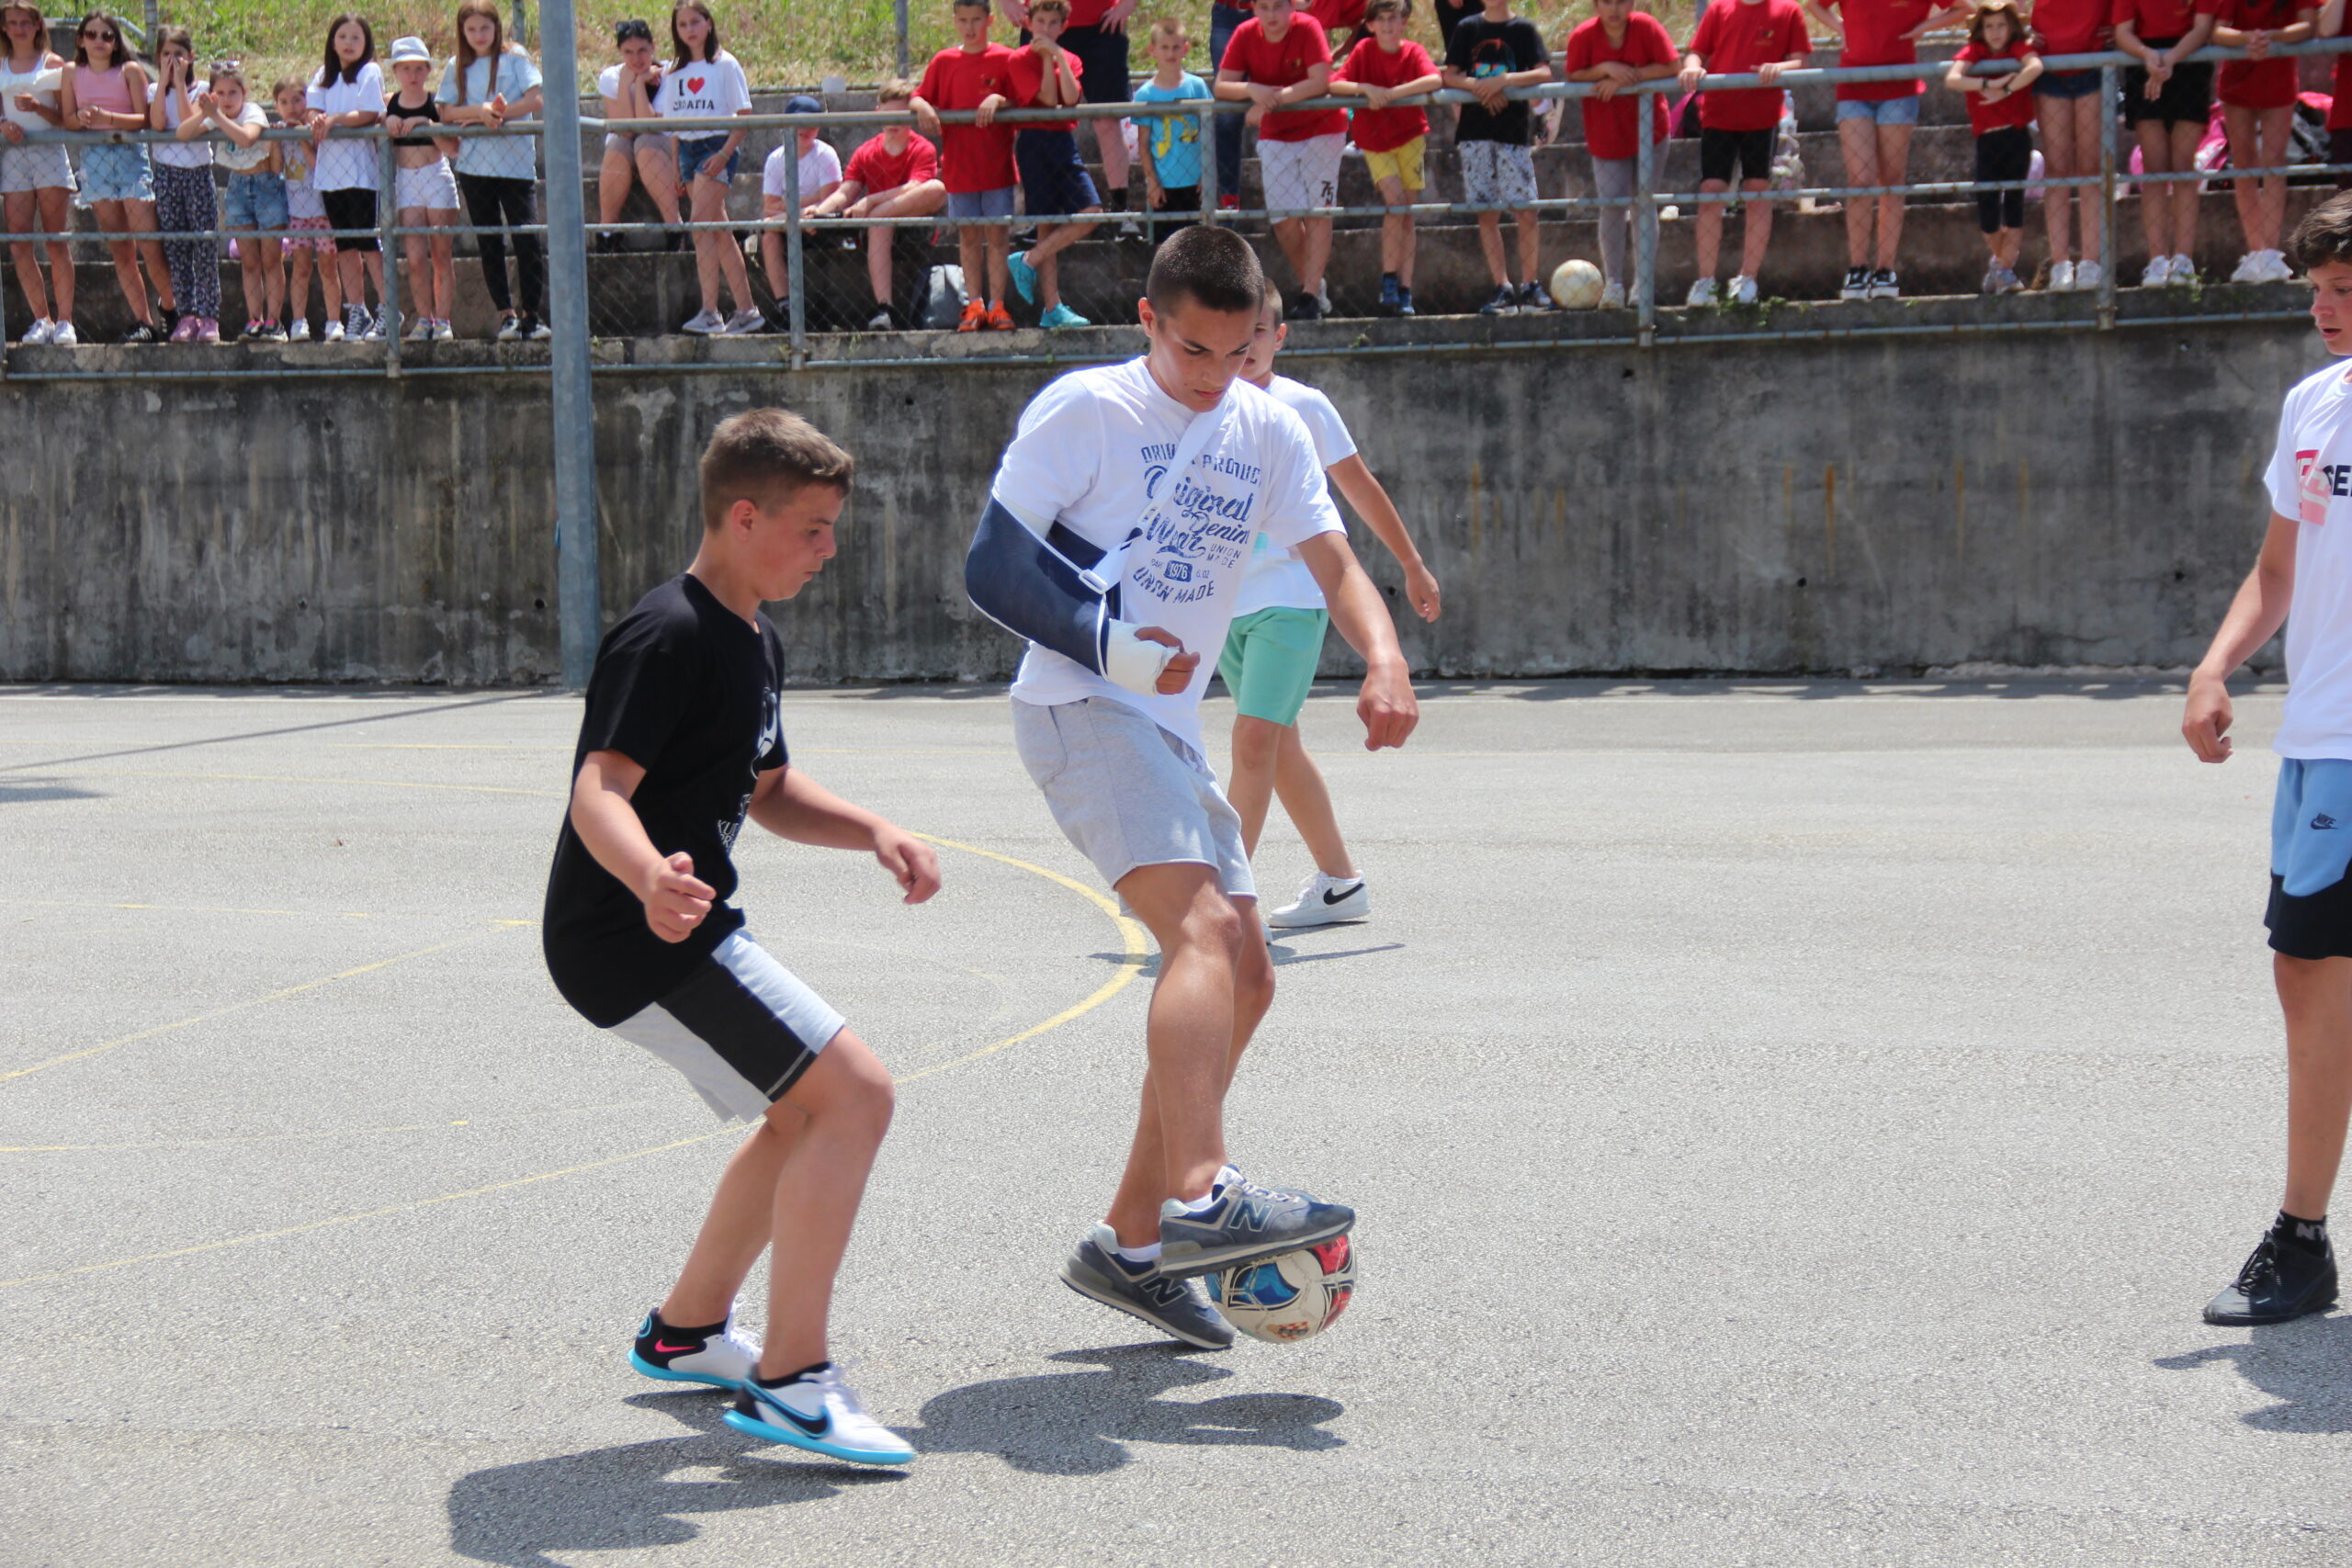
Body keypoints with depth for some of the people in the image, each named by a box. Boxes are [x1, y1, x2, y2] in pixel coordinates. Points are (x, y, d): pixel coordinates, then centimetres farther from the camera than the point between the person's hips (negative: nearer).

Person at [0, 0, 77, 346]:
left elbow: (66, 118, 1)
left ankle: (64, 321, -6)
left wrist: (38, 108, -16)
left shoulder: (53, 64, 6)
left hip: (49, 152, -3)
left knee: (57, 240, -5)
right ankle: (42, 319, 1)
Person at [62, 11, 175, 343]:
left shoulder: (130, 70, 0)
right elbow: (66, 119, 7)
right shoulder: (71, 73, 9)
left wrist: (107, 118, -20)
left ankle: (169, 308, 11)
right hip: (94, 157, 3)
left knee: (148, 243, -10)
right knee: (120, 250, 3)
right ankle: (144, 322, 6)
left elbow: (144, 119, -6)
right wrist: (82, 119, -15)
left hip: (130, 155, -3)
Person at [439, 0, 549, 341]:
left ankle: (532, 313, 0)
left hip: (515, 162, -3)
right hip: (474, 165, 3)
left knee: (527, 238, -8)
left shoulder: (515, 59, 4)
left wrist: (499, 115, -14)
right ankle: (506, 313, 9)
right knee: (489, 242, 4)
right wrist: (481, 111, -15)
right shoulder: (456, 67, 11)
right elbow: (446, 113, 1)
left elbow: (537, 101, -7)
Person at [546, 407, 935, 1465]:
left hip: (677, 932, 11)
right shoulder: (669, 637, -18)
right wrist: (650, 878, -48)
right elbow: (599, 791, -28)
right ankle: (789, 1380, -16)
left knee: (808, 1107, 25)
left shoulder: (753, 643, 14)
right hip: (633, 938, -11)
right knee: (854, 1090, -17)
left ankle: (686, 1331, 38)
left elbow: (768, 792, 26)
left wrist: (873, 833, 10)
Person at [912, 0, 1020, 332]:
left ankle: (996, 304, 3)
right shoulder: (943, 62, 6)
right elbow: (918, 98, 7)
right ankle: (974, 304, 11)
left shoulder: (1004, 59, -1)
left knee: (997, 233, -1)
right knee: (968, 235, 6)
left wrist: (999, 100, -23)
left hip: (996, 164, -2)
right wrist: (921, 106, -15)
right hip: (958, 164, 2)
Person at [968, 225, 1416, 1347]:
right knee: (1205, 928, -27)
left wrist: (1383, 658, -14)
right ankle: (1198, 1200, -39)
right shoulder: (1085, 409, -6)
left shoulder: (1267, 430, 12)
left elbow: (1332, 560, 8)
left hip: (1169, 730, 8)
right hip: (1078, 710, -8)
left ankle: (1130, 1244, 13)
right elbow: (992, 567, -9)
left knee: (1243, 980, 6)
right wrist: (1107, 643, -24)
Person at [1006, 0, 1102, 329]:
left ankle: (1027, 261, 2)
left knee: (1091, 212, -6)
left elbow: (1071, 98, -8)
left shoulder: (1069, 60, 12)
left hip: (1065, 142, 5)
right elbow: (1048, 98, -14)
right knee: (1047, 224, -6)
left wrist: (1057, 54, -9)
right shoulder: (1021, 59, -3)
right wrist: (1046, 57, -10)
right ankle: (1052, 308, -1)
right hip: (1035, 142, -5)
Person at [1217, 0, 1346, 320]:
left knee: (1318, 213, -7)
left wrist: (1274, 98, -30)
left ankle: (1311, 295, -7)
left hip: (1320, 128, -3)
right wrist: (1253, 90, -32)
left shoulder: (1307, 29, -19)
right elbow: (1221, 87, -13)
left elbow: (1321, 81, -27)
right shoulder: (1245, 35, -10)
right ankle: (1311, 283, 17)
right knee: (1284, 218, -2)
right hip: (1275, 135, 3)